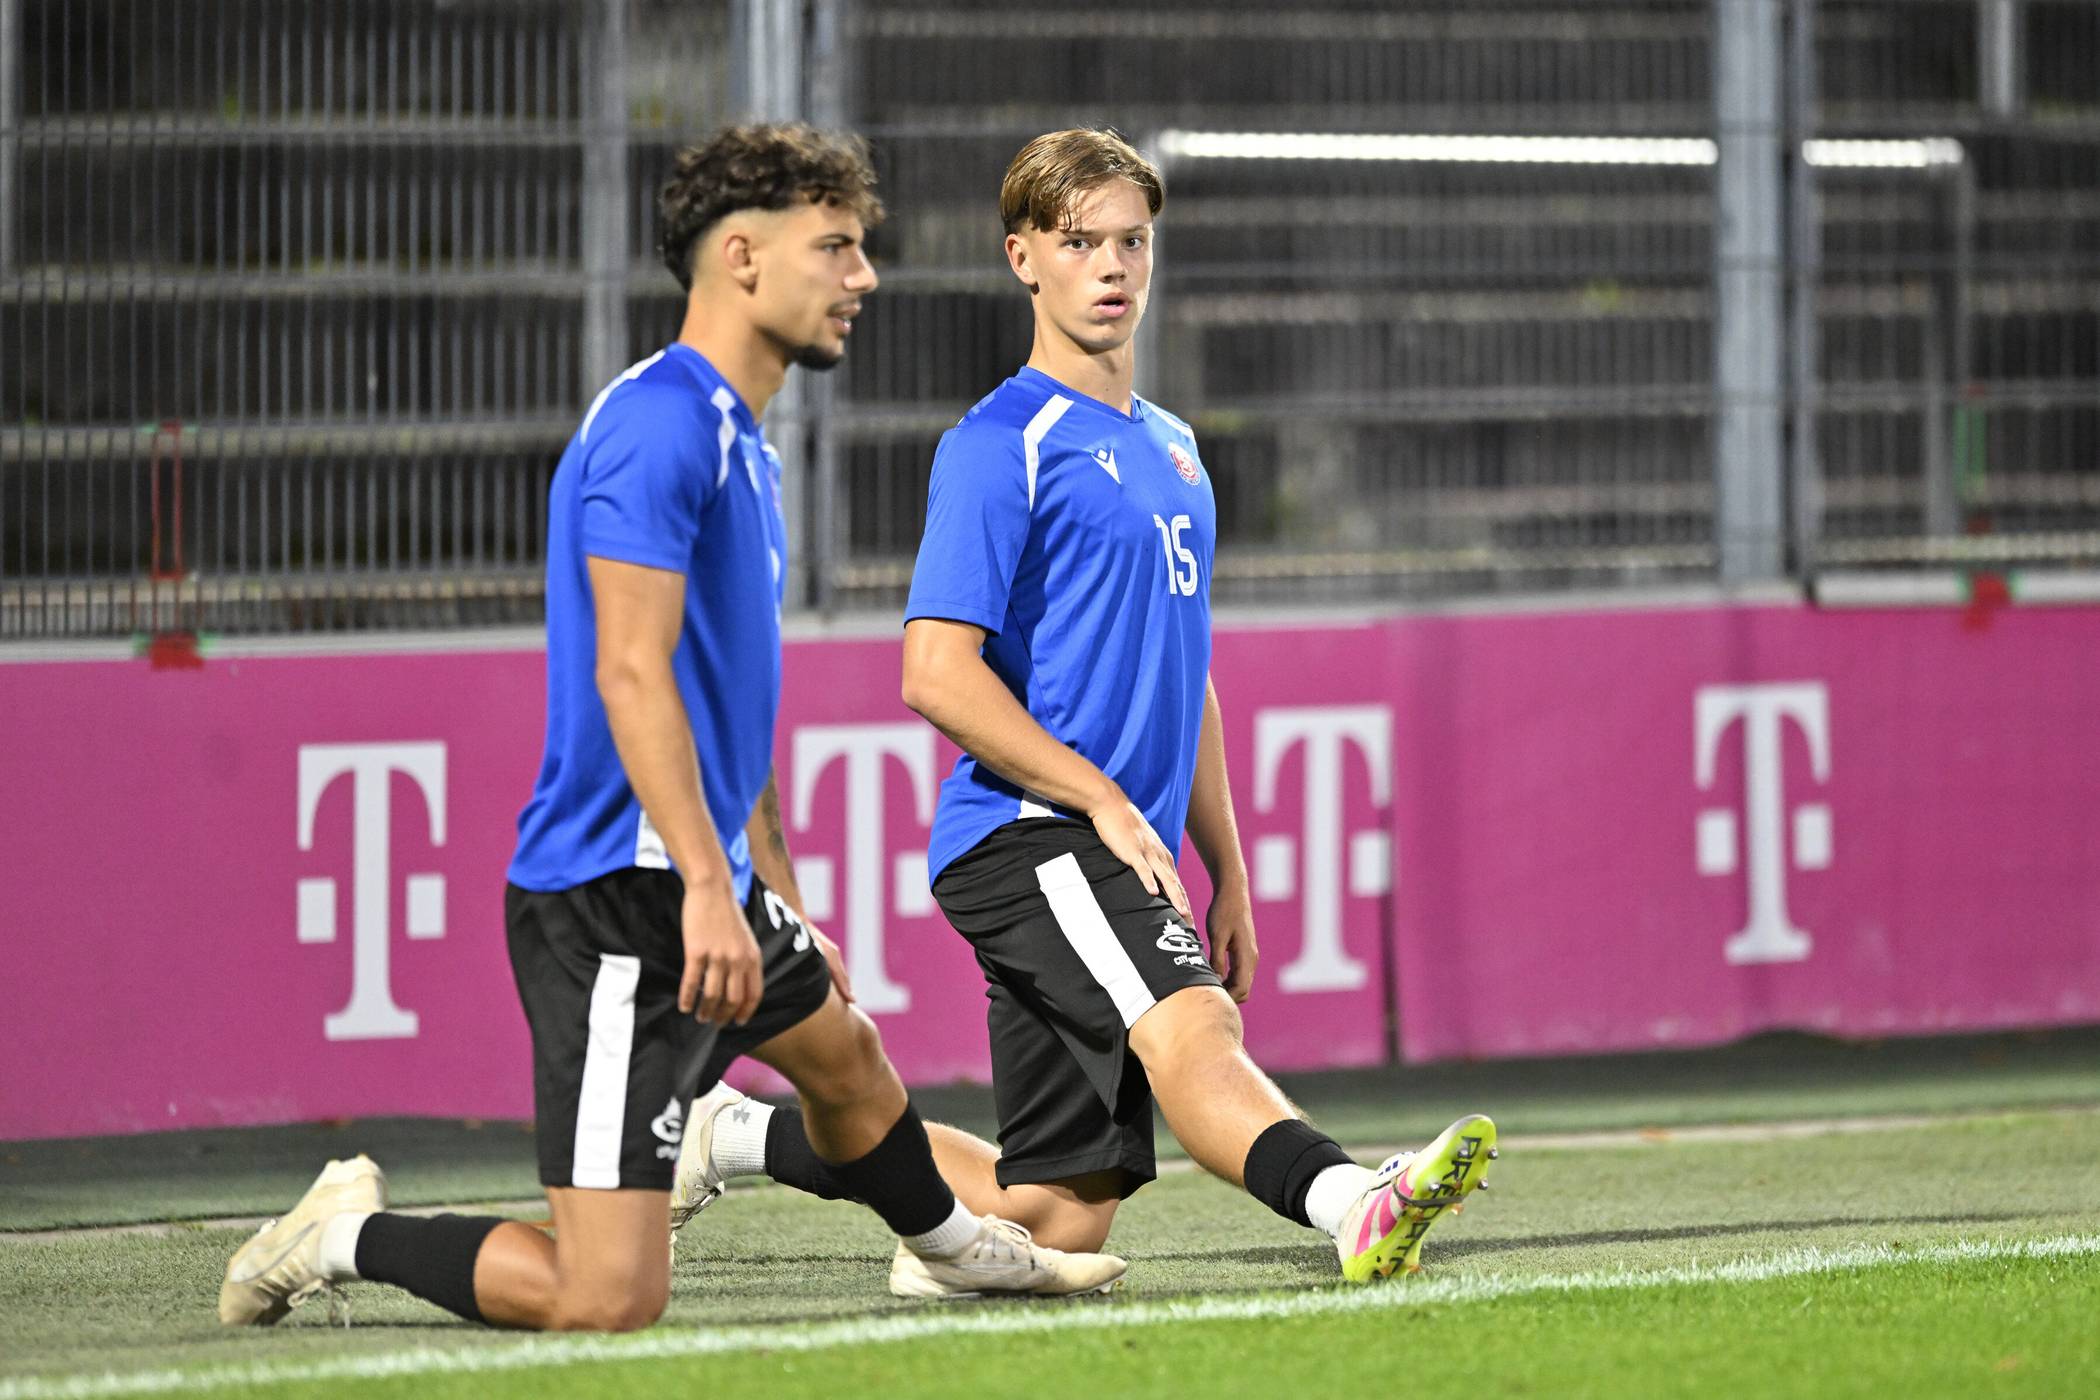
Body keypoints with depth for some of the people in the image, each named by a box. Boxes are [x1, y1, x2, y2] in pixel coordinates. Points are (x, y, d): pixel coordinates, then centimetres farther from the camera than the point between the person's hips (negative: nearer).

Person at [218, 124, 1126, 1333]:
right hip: (615, 904, -11)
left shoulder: (742, 444, 17)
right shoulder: (660, 425, -16)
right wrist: (708, 886, -29)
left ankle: (949, 1245, 61)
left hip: (709, 891, 11)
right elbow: (632, 673, -24)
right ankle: (349, 1237, 3)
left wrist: (781, 905, 25)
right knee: (608, 1298, -14)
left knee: (844, 1051, 35)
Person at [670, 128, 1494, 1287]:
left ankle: (745, 1136, 20)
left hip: (1124, 856, 8)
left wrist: (1227, 874, 22)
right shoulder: (1001, 444, -6)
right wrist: (1105, 803, -16)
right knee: (1185, 1029, -33)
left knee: (1060, 1214, 5)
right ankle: (1352, 1204, -59)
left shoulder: (1169, 448, 21)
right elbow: (938, 673, -13)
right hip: (1029, 834, -8)